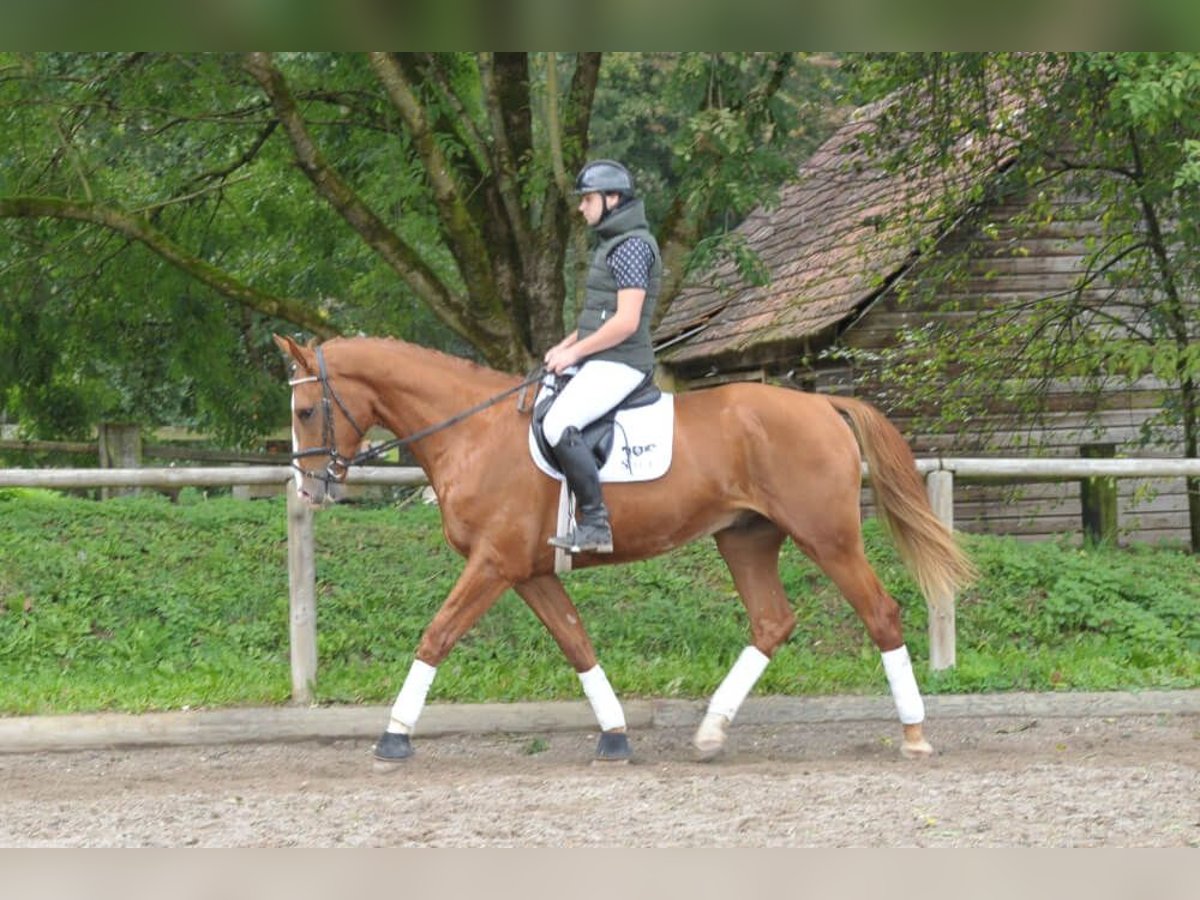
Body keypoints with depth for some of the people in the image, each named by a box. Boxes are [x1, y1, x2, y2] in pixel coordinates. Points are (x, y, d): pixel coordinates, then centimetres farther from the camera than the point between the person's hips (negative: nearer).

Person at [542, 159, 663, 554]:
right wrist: (565, 345, 13)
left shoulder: (632, 245, -14)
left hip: (618, 364, -11)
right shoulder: (610, 242, 18)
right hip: (599, 362, 11)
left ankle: (595, 524, -26)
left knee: (559, 424, -28)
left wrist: (574, 352, -15)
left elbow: (626, 321, -22)